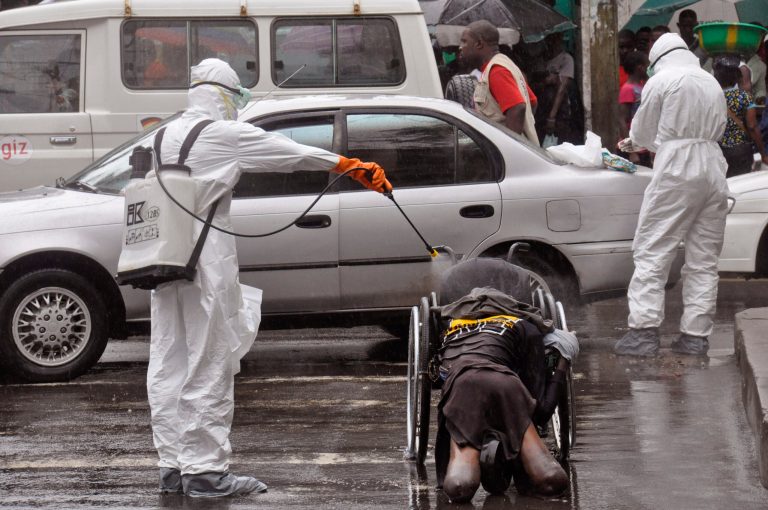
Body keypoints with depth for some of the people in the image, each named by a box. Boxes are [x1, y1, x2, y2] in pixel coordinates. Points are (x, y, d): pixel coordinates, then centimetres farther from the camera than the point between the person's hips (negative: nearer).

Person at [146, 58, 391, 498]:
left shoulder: (166, 136, 14)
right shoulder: (227, 135, -7)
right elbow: (293, 154, -5)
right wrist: (350, 166, 2)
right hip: (207, 259, -7)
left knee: (169, 363, 9)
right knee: (209, 364, -5)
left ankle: (173, 466, 13)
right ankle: (205, 470, -5)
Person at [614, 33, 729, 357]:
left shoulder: (661, 80, -1)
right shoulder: (712, 83, 18)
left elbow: (643, 131, 4)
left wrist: (636, 142, 29)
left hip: (676, 170, -6)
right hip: (712, 167, 6)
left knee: (652, 252, -4)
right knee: (704, 258, 8)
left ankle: (643, 330, -11)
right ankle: (696, 334, 6)